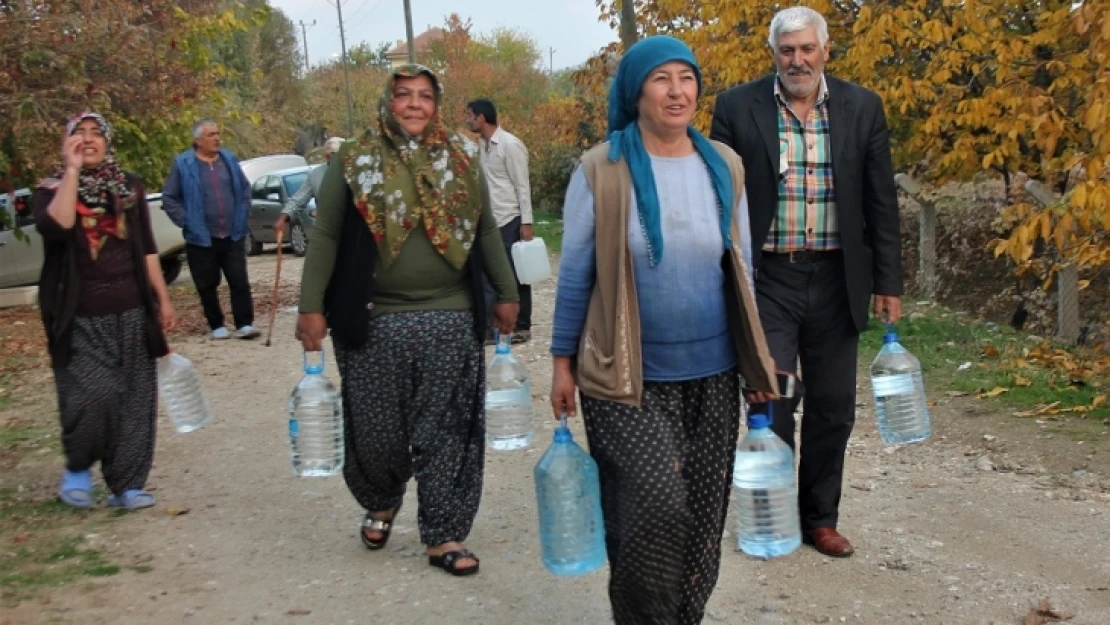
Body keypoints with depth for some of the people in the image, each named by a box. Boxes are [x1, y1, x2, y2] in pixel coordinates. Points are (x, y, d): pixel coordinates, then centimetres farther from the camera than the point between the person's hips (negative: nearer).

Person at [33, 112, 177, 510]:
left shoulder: (129, 186, 9)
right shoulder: (51, 189, 0)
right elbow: (55, 227, -23)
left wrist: (163, 299, 9)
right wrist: (72, 171, -19)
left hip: (131, 313, 3)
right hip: (80, 318, -3)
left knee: (134, 401, 3)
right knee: (91, 396, -15)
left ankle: (126, 485, 14)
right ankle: (77, 468, 12)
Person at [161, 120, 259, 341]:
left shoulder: (229, 159, 7)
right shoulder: (183, 164, -5)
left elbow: (245, 189, 16)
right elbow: (169, 198, -2)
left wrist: (243, 215, 7)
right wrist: (185, 221, -9)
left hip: (233, 236, 3)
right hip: (202, 238, -2)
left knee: (240, 281, -1)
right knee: (208, 286, 6)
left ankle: (244, 324, 3)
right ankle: (217, 326, 17)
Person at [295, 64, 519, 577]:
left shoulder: (461, 159, 9)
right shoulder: (353, 162, 2)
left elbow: (486, 231, 15)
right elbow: (325, 237, 1)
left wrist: (506, 294, 12)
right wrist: (311, 307, -6)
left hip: (450, 321, 2)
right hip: (372, 322, -1)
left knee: (447, 433, 2)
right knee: (375, 431, 7)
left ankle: (444, 536, 13)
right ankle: (381, 504, 36)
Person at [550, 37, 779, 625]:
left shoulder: (724, 167, 3)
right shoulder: (601, 170, -7)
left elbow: (740, 268, 11)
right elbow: (575, 273, -2)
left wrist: (756, 360, 11)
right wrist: (563, 362, -1)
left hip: (711, 374, 4)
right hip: (627, 376, -4)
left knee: (701, 514, 9)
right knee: (655, 504, -13)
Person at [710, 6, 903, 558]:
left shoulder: (862, 108, 4)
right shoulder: (737, 107, -2)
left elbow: (881, 201, 6)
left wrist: (888, 282, 3)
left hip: (835, 281, 2)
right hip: (767, 279, -2)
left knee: (832, 409, 10)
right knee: (770, 404, -1)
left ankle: (820, 518, 26)